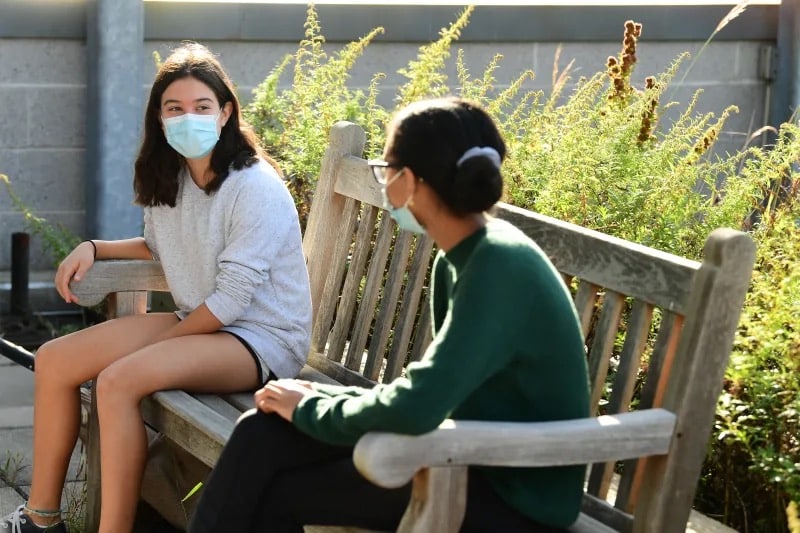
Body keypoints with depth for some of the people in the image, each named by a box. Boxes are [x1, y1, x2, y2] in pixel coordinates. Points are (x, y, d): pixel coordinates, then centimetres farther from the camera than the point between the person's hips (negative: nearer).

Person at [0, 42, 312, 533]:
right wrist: (94, 249, 8)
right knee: (54, 360, -2)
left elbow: (230, 301, -20)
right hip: (196, 323, 9)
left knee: (119, 380, -31)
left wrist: (152, 345, -13)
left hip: (261, 338, -9)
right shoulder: (168, 179, 5)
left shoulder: (256, 189, -19)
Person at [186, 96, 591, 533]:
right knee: (264, 432, -2)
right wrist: (322, 401, -3)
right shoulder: (462, 256, 7)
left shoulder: (499, 266, -22)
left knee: (275, 493, -10)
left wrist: (311, 409, -13)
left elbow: (415, 409, -30)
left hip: (514, 496, -8)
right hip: (476, 457, 8)